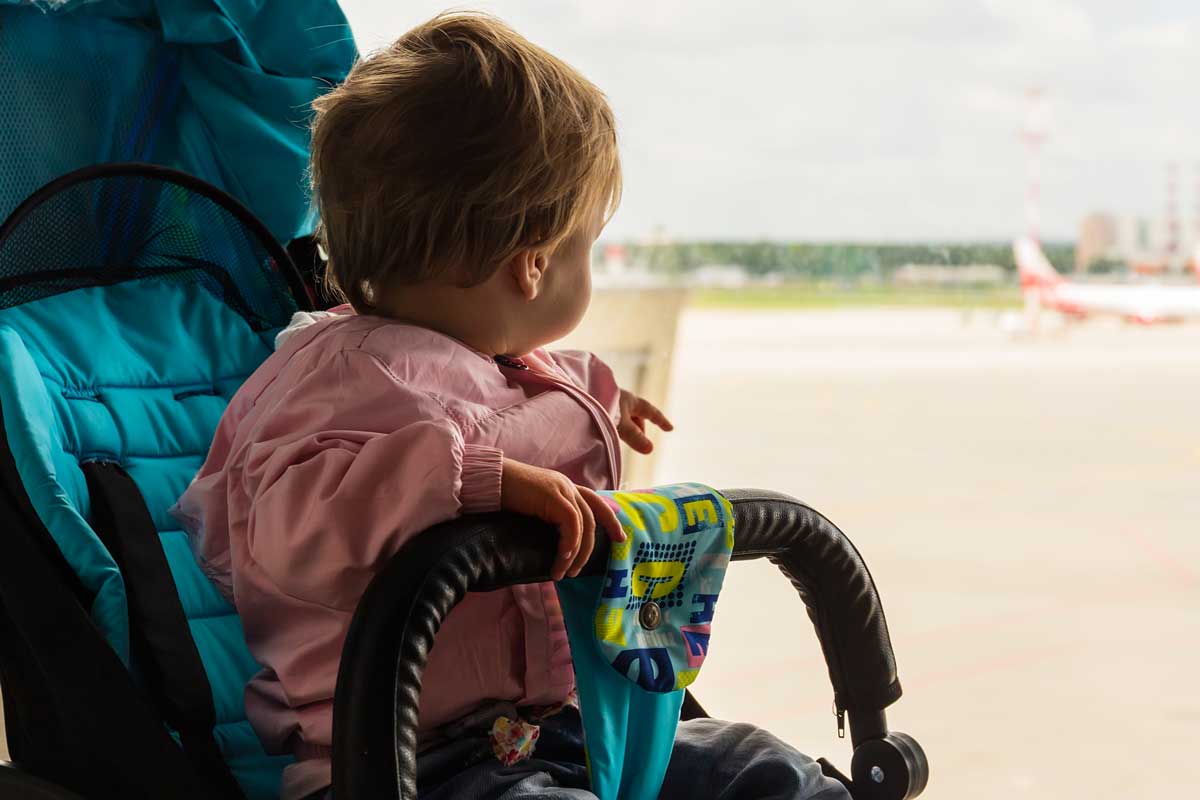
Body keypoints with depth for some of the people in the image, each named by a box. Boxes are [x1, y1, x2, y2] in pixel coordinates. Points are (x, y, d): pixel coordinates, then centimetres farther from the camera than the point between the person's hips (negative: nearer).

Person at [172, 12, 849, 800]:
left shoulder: (498, 370, 17)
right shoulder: (360, 372, -19)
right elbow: (294, 529, -37)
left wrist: (589, 402, 51)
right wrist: (489, 478, -39)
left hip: (555, 730, 10)